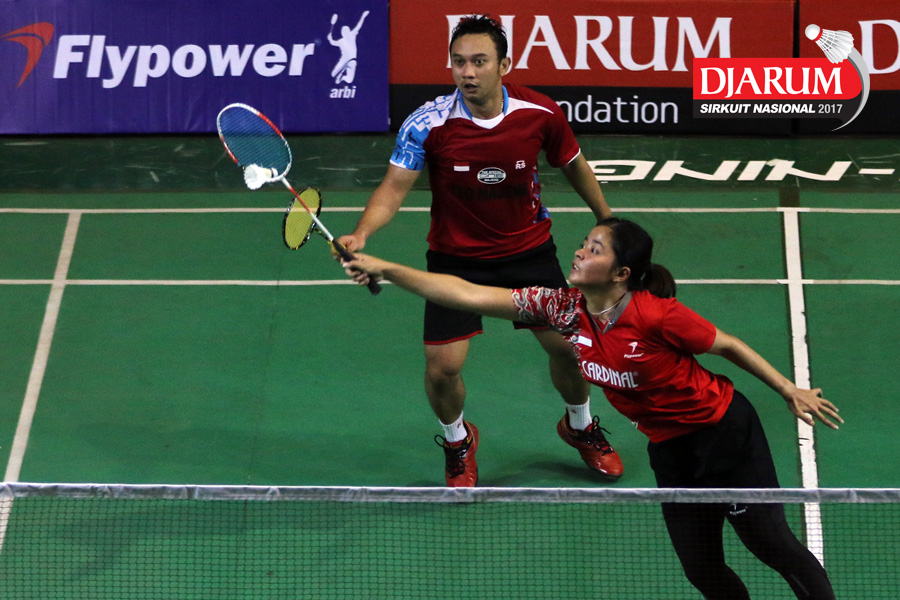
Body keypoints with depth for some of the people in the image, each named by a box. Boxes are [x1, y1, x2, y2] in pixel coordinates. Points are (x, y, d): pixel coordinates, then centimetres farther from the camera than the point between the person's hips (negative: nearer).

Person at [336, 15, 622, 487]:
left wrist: (607, 219, 15)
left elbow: (573, 165, 4)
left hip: (529, 249, 2)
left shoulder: (541, 113, -15)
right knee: (442, 367, -9)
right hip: (455, 257, -1)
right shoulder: (428, 124, -22)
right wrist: (361, 233, -40)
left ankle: (580, 427, 36)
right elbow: (394, 188, -21)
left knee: (569, 345, 2)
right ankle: (457, 441, 26)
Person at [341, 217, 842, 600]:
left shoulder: (658, 316, -26)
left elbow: (729, 346, -10)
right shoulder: (562, 308, -11)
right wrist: (385, 269, -17)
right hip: (670, 448, 5)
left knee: (773, 545, 0)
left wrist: (791, 390, -5)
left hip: (725, 433, -5)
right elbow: (468, 295, -12)